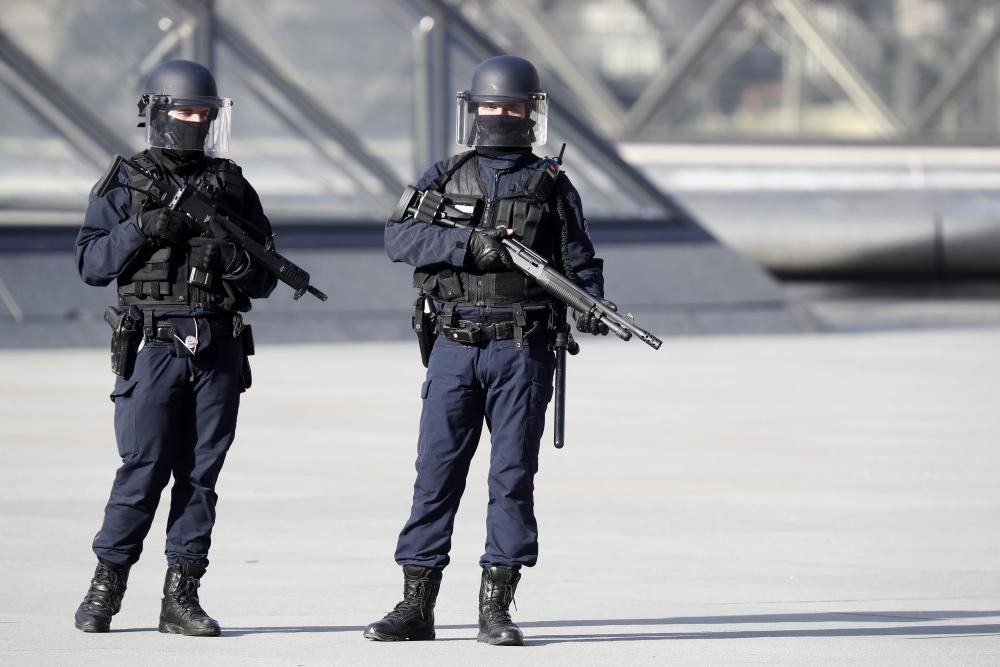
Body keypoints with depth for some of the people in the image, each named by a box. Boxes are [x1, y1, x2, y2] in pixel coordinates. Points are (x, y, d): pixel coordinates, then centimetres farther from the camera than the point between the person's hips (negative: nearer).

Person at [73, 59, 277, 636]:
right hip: (154, 345, -3)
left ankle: (182, 594, 6)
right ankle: (107, 585, 4)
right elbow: (91, 262, -1)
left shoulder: (233, 188, 14)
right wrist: (142, 230, -14)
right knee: (143, 470, -7)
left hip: (219, 349, 3)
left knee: (201, 473, 2)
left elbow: (266, 276, 14)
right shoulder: (125, 185, 6)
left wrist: (238, 261, -8)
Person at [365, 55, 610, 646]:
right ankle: (417, 607, 6)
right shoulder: (445, 177, 9)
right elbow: (399, 236, -4)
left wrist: (590, 306, -17)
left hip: (522, 352, -1)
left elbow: (579, 262, 4)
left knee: (513, 476, -1)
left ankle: (496, 608, 3)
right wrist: (468, 244, -18)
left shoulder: (552, 186, 8)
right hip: (455, 348, 1)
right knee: (436, 474, 1)